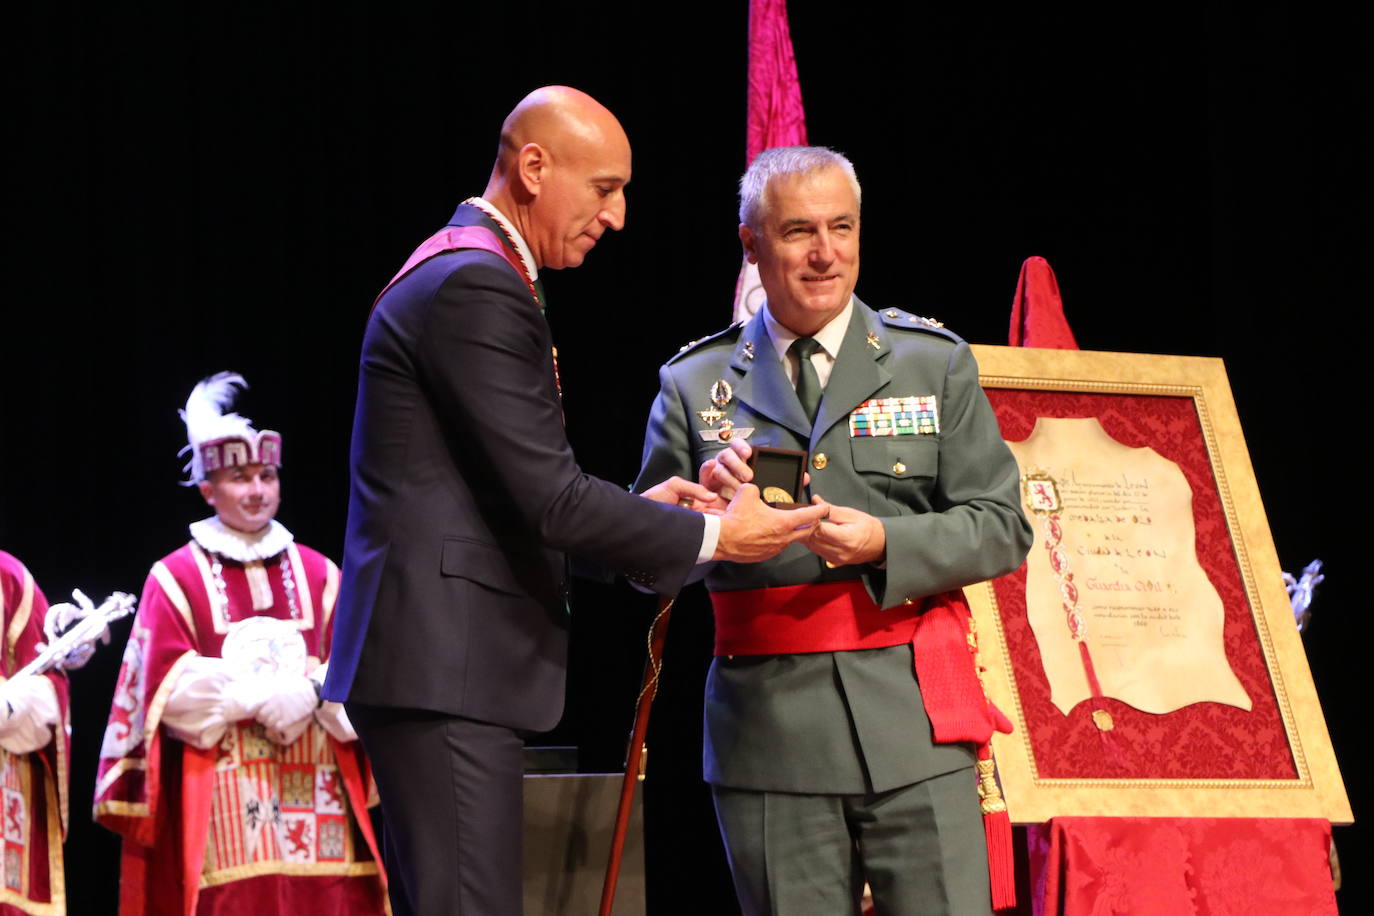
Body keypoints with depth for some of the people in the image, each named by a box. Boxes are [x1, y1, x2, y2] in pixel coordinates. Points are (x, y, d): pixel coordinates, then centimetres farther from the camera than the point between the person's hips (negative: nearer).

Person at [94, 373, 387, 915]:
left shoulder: (319, 575, 15)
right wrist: (263, 694, -13)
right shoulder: (177, 579, 5)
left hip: (314, 798, 3)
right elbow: (173, 689, -5)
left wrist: (311, 690, -14)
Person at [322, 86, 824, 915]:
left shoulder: (461, 276, 20)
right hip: (445, 663, -11)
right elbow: (549, 499, -17)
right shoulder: (477, 289, -14)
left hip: (435, 660, 11)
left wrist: (639, 507, 14)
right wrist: (711, 536, -7)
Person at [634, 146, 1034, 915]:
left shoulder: (935, 362, 10)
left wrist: (888, 544, -12)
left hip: (909, 715, 0)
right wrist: (703, 500, -12)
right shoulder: (696, 384, 10)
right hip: (769, 731, 1)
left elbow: (1002, 528, 5)